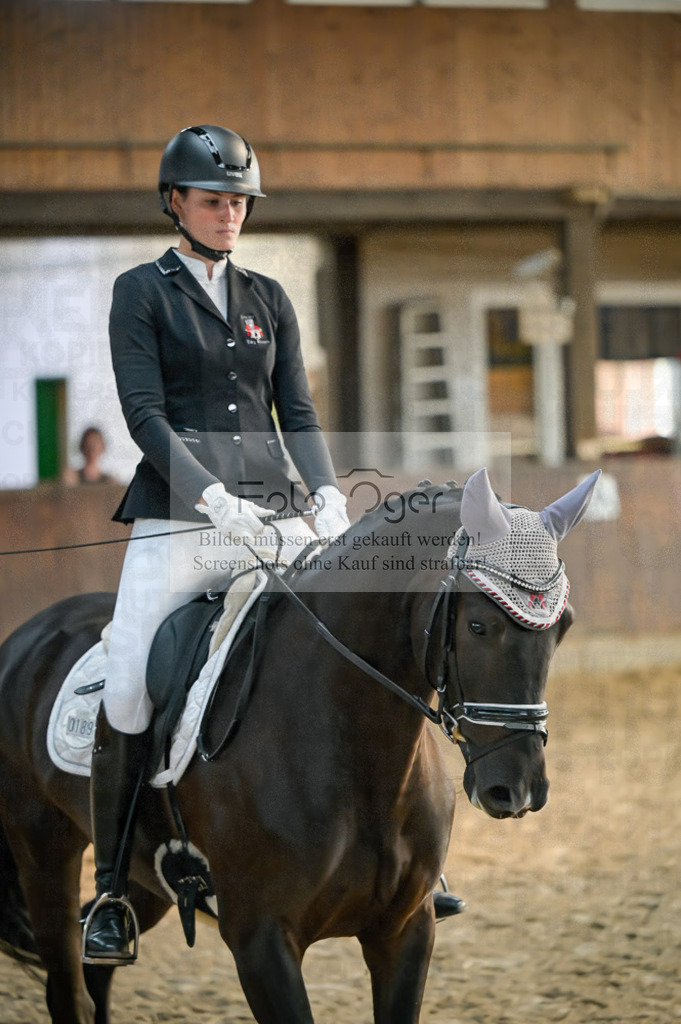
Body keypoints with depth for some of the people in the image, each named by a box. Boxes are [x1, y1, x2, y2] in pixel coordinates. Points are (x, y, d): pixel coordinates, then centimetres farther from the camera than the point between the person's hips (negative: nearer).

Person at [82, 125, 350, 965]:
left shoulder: (268, 299, 17)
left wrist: (327, 491, -6)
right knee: (126, 698, -13)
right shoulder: (142, 291, 4)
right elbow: (143, 411, -6)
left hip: (271, 511, 4)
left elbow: (297, 411, 13)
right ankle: (111, 895, 0)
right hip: (178, 515, -4)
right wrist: (211, 496, -19)